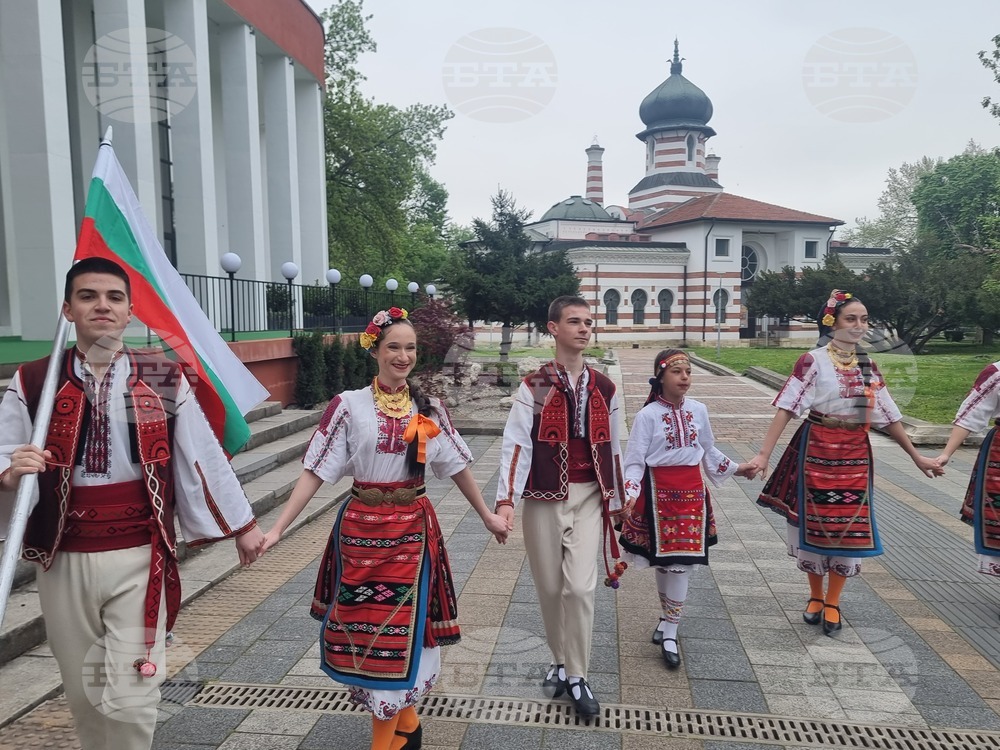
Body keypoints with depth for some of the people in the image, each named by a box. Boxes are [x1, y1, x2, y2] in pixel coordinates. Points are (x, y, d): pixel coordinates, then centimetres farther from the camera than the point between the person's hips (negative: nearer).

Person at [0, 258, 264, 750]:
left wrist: (242, 524, 9)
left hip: (139, 560, -1)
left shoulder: (164, 380, -2)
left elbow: (202, 457, 3)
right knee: (83, 692, 18)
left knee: (130, 698, -3)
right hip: (63, 562, 2)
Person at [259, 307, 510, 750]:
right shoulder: (349, 406, -6)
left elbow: (457, 467, 10)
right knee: (362, 630, 9)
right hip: (360, 530, 0)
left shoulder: (428, 410, 1)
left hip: (412, 531, 1)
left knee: (399, 631, 6)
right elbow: (315, 471, -7)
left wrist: (487, 516, 15)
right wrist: (277, 529, -12)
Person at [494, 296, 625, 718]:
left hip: (588, 497, 2)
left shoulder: (603, 388, 5)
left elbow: (612, 448, 11)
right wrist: (506, 499, -20)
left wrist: (617, 500, 14)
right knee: (550, 587, 10)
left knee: (580, 587, -5)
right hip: (544, 498, -1)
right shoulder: (534, 386, -5)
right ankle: (560, 662, 33)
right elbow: (517, 443, -11)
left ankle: (576, 676, 13)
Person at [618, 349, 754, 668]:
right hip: (659, 490, -3)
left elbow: (709, 451, 18)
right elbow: (634, 460, -10)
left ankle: (669, 632, 12)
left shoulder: (698, 410, 3)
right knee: (662, 558, 8)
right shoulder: (648, 415, -10)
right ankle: (670, 617, 30)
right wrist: (629, 495, -23)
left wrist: (735, 468, 20)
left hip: (692, 489, 3)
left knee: (681, 561, 1)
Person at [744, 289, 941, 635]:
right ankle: (816, 596, 27)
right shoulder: (813, 361, -10)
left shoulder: (868, 366, 6)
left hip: (855, 455, 4)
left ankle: (832, 602, 22)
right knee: (814, 524, 5)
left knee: (850, 527, 5)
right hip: (816, 451, -4)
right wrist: (763, 455, -24)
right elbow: (787, 408, -16)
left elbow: (888, 416, 14)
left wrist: (917, 456, 18)